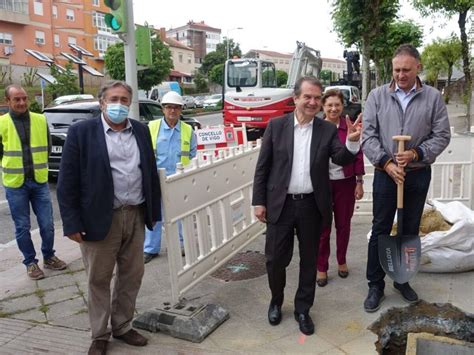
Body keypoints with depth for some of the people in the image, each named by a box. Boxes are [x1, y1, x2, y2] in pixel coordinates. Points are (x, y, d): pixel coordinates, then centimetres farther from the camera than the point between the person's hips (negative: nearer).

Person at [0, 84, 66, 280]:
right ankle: (30, 262, 23)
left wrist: (38, 167, 12)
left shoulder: (41, 120, 1)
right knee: (22, 227, 8)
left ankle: (48, 257, 27)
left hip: (39, 181, 2)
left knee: (47, 224, 7)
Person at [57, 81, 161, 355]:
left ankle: (123, 326, 32)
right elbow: (67, 182, -7)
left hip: (136, 216, 4)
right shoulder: (81, 132, -6)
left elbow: (151, 172, 12)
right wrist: (72, 223, -11)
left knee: (132, 276, 13)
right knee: (99, 279, 8)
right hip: (100, 218, -4)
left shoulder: (141, 131, 7)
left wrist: (154, 211, 10)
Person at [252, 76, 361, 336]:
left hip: (312, 206, 1)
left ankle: (302, 309, 30)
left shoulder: (328, 130, 2)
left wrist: (352, 141, -28)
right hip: (280, 205, -1)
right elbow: (262, 167, 1)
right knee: (275, 258, 7)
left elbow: (342, 160, -8)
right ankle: (276, 301, 35)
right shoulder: (276, 126, -1)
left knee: (309, 260, 12)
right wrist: (259, 202, -2)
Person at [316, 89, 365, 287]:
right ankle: (321, 268, 19)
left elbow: (358, 156, 0)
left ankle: (342, 261, 33)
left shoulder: (350, 127, -3)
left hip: (345, 183, 1)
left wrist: (359, 182, 0)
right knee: (322, 227, 6)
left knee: (343, 224, 14)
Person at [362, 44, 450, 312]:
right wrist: (386, 162, -15)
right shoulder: (377, 96, -2)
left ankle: (402, 279, 30)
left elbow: (442, 135, -2)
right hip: (386, 173, -1)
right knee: (380, 230, 4)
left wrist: (416, 153, -16)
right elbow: (368, 135, -5)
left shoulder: (433, 97, -1)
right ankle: (375, 285, 17)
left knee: (410, 230, 13)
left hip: (418, 175, 1)